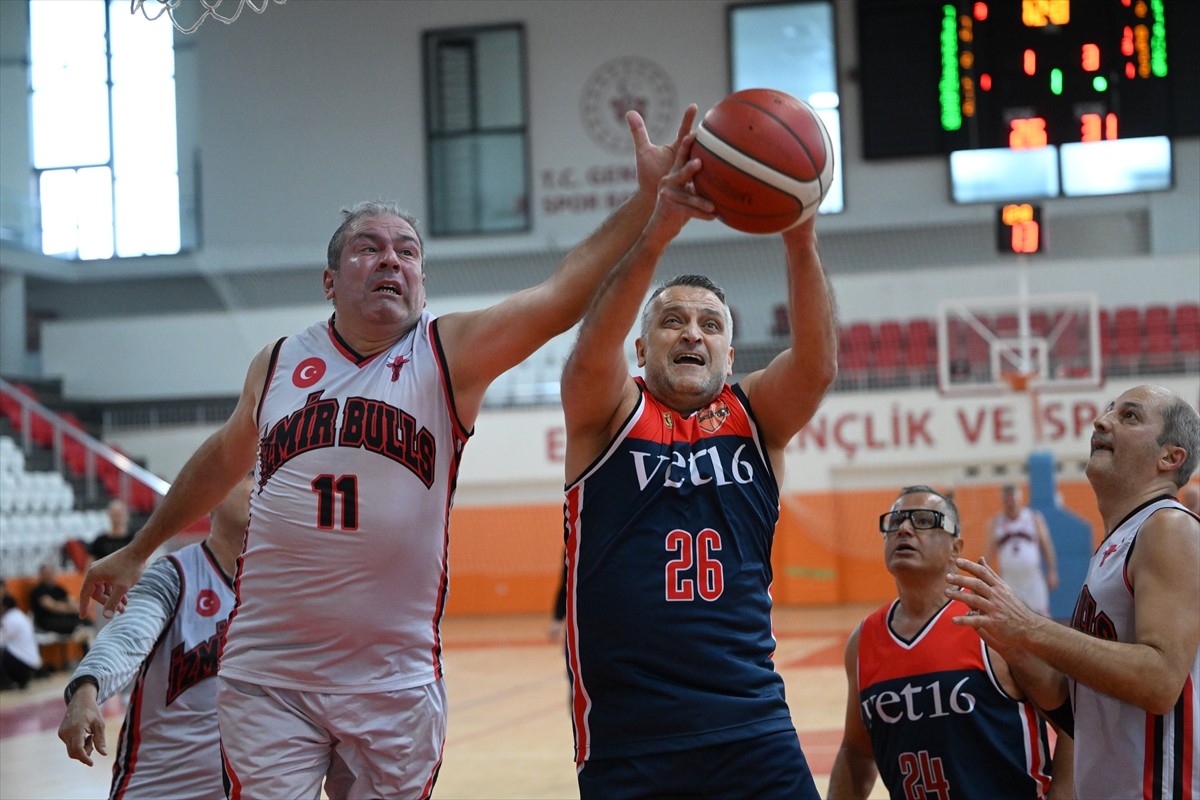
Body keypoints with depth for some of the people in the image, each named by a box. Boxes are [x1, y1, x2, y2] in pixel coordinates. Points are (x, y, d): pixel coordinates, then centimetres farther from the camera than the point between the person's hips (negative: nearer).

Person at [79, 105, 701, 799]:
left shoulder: (451, 353, -2)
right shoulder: (277, 366, 6)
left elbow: (565, 293, -17)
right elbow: (222, 460, 24)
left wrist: (650, 195, -29)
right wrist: (140, 550, 35)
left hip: (395, 684, -1)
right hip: (267, 680, 1)